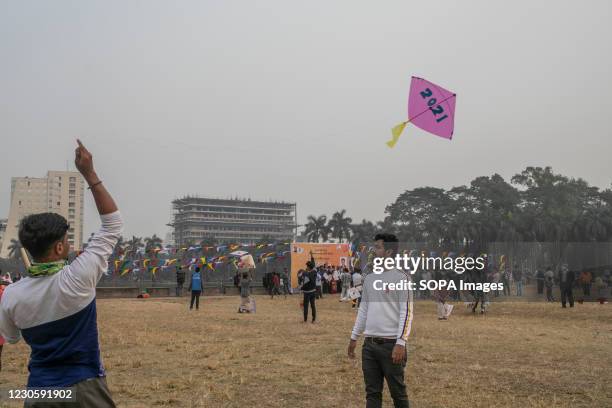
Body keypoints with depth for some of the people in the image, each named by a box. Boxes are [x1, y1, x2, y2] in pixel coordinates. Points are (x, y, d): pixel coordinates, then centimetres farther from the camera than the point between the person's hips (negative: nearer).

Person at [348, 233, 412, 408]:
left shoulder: (401, 278, -7)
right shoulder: (369, 278, 13)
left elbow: (406, 313, -12)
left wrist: (401, 343, -18)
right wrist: (354, 337, 18)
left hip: (391, 344, -6)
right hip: (369, 344, 6)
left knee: (398, 392, 4)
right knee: (372, 393, 9)